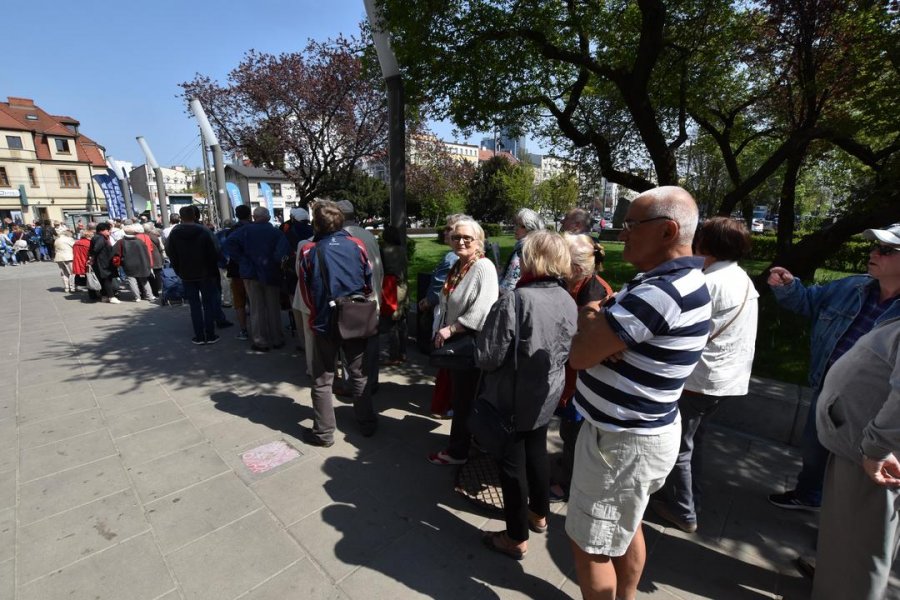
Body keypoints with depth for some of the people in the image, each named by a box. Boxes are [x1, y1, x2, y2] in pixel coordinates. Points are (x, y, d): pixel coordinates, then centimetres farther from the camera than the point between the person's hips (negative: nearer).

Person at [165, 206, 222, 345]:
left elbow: (170, 254, 1)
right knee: (208, 304, 5)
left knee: (195, 306, 6)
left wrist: (179, 271, 10)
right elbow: (213, 253, -9)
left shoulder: (174, 233, -3)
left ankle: (199, 336, 7)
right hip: (205, 273, -1)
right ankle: (210, 336, 6)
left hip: (186, 275, 1)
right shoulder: (204, 231, -8)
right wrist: (213, 271, 0)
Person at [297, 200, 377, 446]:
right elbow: (369, 284, 0)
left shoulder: (308, 250, -8)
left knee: (323, 380, 13)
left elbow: (306, 291, 0)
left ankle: (324, 432, 20)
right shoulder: (357, 245, -6)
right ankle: (367, 423, 27)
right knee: (358, 374, 17)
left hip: (324, 322, -2)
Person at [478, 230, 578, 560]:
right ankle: (539, 514, 47)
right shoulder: (569, 302, -3)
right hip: (547, 396, 7)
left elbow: (487, 357, -23)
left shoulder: (513, 301, -26)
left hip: (512, 399, -7)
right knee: (537, 452, 25)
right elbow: (568, 351, 9)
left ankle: (516, 538, 29)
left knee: (512, 463, 11)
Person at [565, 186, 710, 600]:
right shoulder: (682, 281, 6)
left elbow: (579, 355, -25)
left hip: (622, 441, -10)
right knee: (625, 528, 27)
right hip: (638, 430, 10)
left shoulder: (660, 292, -29)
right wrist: (598, 320, -15)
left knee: (589, 544, 10)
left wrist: (588, 316, -6)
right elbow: (610, 343, 8)